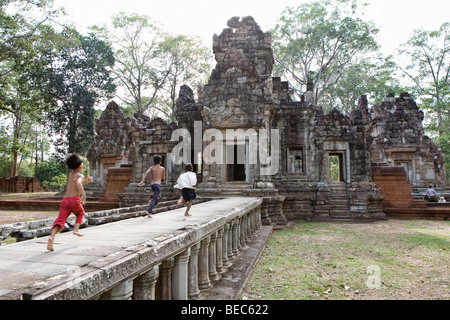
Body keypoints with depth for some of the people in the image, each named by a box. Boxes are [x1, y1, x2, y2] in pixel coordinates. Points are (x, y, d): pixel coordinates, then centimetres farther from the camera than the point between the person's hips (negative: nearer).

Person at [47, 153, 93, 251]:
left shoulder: (70, 174, 22)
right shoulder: (80, 175, 0)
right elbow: (78, 183, -24)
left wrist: (85, 181, 40)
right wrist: (84, 195, -27)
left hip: (65, 199, 4)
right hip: (75, 200, -4)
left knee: (60, 219, -6)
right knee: (80, 213, 26)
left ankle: (52, 237, -26)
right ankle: (76, 229, 11)